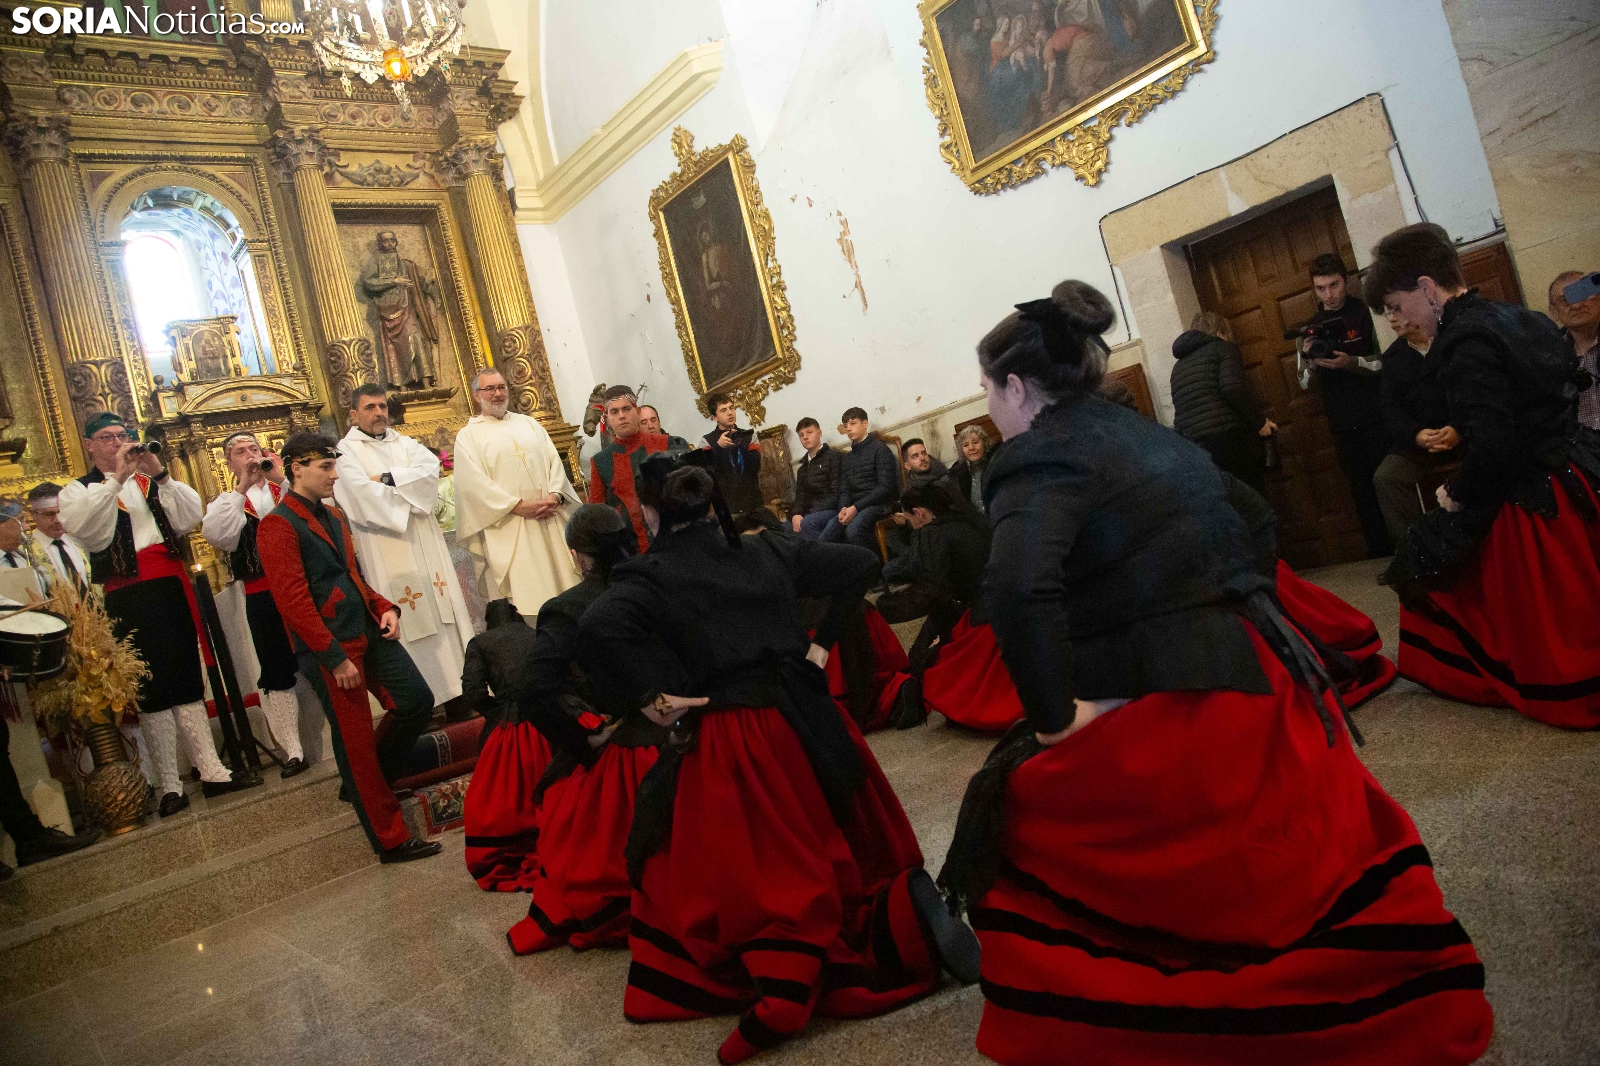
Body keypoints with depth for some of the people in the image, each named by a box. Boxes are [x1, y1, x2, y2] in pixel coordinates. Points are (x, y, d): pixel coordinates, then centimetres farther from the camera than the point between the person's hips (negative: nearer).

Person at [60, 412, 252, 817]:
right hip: (128, 597, -3)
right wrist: (117, 477, -18)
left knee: (188, 682, 8)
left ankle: (212, 772, 13)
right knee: (152, 689, -1)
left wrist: (160, 474, -9)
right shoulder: (79, 491, 7)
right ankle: (169, 786, 5)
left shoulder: (151, 483, 16)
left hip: (172, 587, 3)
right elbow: (80, 525, -15)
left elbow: (191, 516, 1)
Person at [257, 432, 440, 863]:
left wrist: (384, 607, 4)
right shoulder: (277, 527, -11)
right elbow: (293, 601, -18)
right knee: (355, 742, 1)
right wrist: (335, 658, -18)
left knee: (417, 701, 5)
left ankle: (373, 781, 28)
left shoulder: (332, 517, 16)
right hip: (330, 649, -8)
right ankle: (390, 840, 11)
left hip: (370, 634, 8)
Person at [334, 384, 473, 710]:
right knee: (408, 620, -6)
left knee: (444, 608, 3)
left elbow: (431, 468, -2)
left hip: (426, 543, 5)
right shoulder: (347, 451, 2)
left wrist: (388, 479, -12)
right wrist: (409, 493, -7)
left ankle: (460, 686, 9)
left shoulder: (404, 443, 17)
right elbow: (363, 494, -14)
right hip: (386, 551, -5)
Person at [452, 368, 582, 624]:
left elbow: (554, 461, 11)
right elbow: (474, 483, -7)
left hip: (548, 519, 4)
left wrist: (554, 495, -9)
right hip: (508, 527, -4)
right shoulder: (468, 435, 4)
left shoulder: (529, 424, 18)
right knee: (524, 593, -6)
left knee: (563, 582, 4)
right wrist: (519, 506, -15)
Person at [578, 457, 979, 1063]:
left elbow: (598, 630, -24)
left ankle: (784, 981, -16)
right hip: (805, 720, 4)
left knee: (751, 876, 6)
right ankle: (906, 903, -6)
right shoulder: (769, 550, 8)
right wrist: (822, 641, 11)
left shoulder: (649, 575, -5)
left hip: (726, 745, -4)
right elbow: (861, 564, 10)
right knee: (840, 843, 19)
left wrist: (651, 697, -14)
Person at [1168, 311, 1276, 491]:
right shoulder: (1222, 347, 9)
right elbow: (1232, 388, -8)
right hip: (1225, 436, -6)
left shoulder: (1179, 366, 27)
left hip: (1190, 443, 6)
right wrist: (1259, 422, 0)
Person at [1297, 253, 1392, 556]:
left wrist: (1353, 363, -21)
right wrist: (1310, 363, -13)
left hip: (1378, 419, -3)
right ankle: (1380, 556, 15)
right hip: (1343, 427, 3)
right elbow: (1306, 384, 8)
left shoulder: (1366, 313, 0)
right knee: (1363, 492, 7)